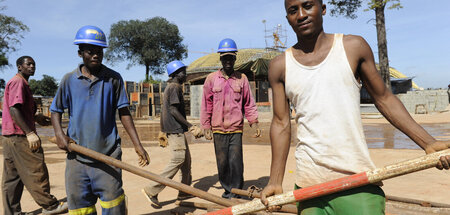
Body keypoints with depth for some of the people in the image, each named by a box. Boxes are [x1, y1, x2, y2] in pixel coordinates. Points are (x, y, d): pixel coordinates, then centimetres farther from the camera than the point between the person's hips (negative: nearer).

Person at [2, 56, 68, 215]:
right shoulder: (18, 82, -10)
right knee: (36, 172, -4)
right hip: (20, 136, -11)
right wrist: (30, 133, -26)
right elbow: (13, 109, -21)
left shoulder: (22, 84, 21)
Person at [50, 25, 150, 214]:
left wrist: (137, 145, -5)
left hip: (108, 154, -1)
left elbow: (124, 113, 1)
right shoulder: (69, 80, 4)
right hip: (77, 155, 2)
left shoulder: (113, 78, 2)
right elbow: (56, 110, 14)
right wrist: (59, 133, -5)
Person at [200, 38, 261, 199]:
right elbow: (206, 104, 7)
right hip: (218, 129, 1)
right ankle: (227, 189, 26)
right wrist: (206, 127, 4)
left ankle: (235, 193, 11)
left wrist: (254, 122, 3)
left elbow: (248, 103, 11)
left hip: (236, 128, 0)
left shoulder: (242, 78, 7)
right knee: (222, 162, 7)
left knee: (236, 162, -3)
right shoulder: (211, 79, 5)